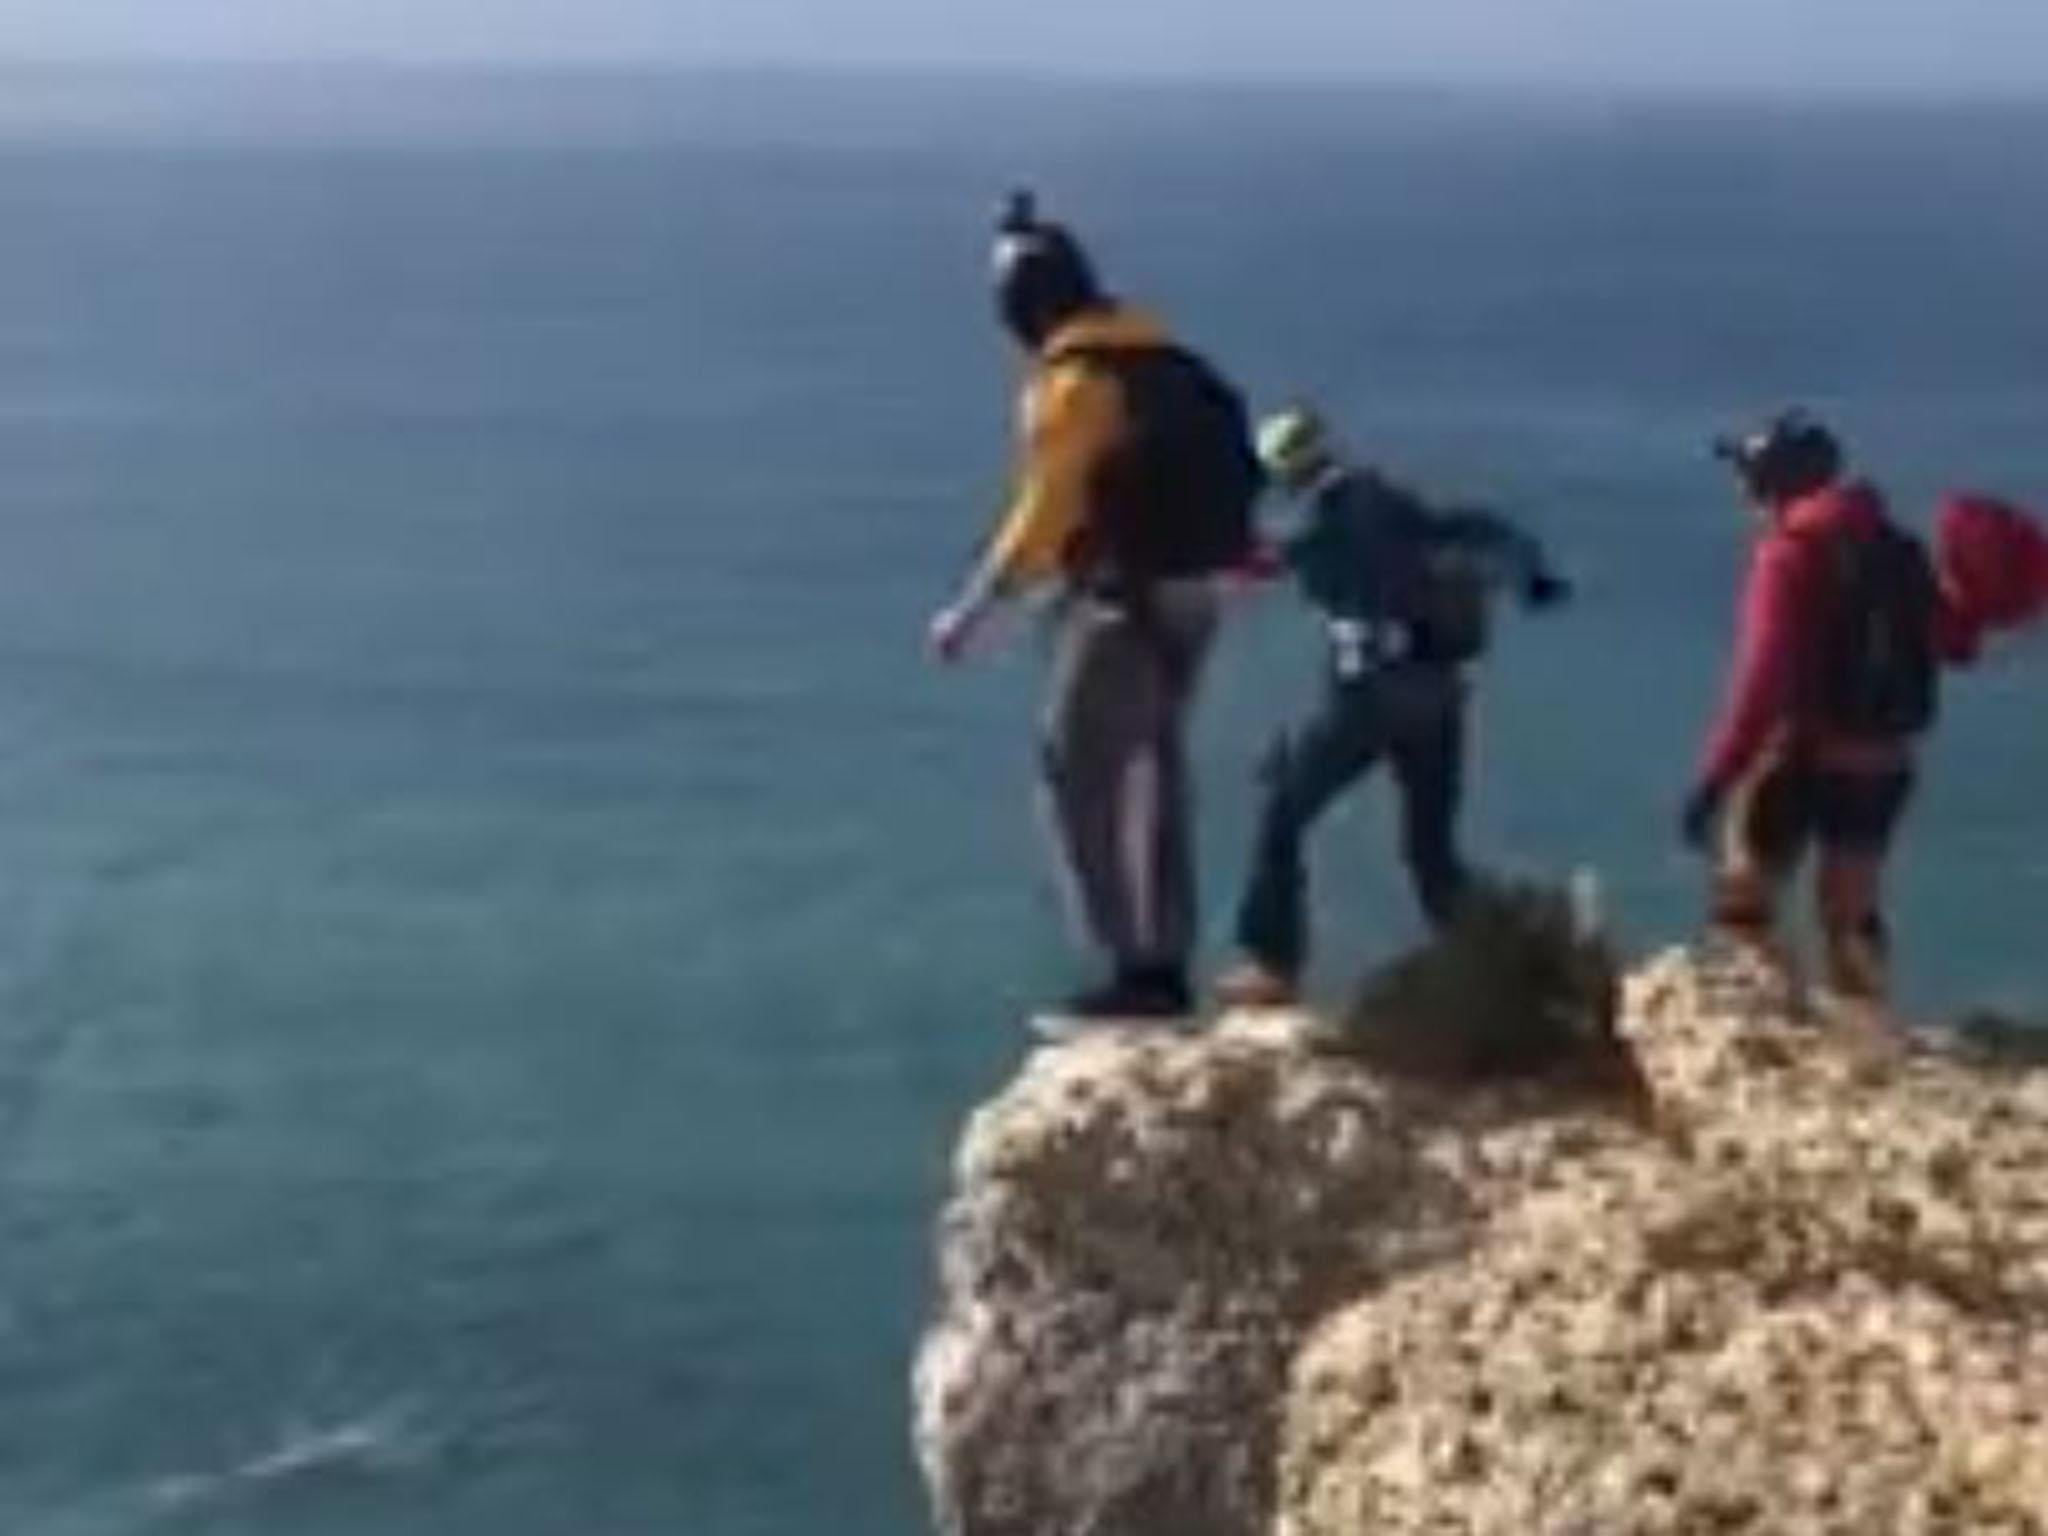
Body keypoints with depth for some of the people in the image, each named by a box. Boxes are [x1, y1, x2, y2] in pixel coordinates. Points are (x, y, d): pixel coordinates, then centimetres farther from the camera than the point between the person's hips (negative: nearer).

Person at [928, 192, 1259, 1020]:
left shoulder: (1073, 380, -16)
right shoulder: (1164, 362, 11)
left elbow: (1042, 512, -18)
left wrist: (971, 610, -12)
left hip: (1127, 600, -9)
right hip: (1192, 593, 9)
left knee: (1080, 781, -1)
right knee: (1155, 774, 16)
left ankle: (1135, 970, -4)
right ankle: (1165, 964, 21)